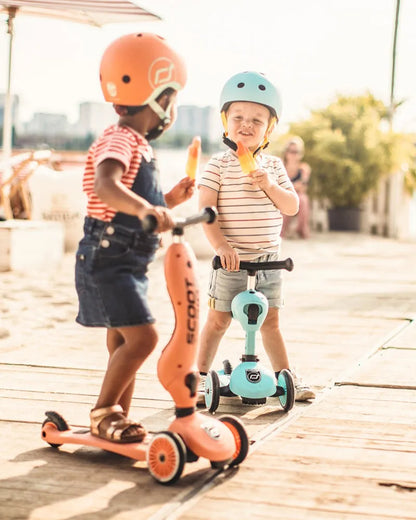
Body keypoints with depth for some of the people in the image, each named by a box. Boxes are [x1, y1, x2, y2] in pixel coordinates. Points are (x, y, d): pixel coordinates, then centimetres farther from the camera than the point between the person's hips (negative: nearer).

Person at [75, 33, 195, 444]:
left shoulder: (137, 144, 16)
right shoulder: (118, 140, -16)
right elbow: (104, 187, -38)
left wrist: (169, 201, 15)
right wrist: (146, 209, -52)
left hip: (128, 265, 10)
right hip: (106, 260, -10)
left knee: (123, 347, 14)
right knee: (142, 336, -16)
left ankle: (117, 420, 23)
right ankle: (102, 413, -3)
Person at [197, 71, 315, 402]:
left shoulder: (273, 166, 6)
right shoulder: (219, 164, -7)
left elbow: (292, 207, 1)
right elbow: (206, 207, -13)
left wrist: (270, 186, -16)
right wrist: (220, 245, -24)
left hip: (268, 259, 3)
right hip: (231, 260, -3)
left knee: (270, 321, 13)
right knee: (218, 320, 5)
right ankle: (201, 377, 17)